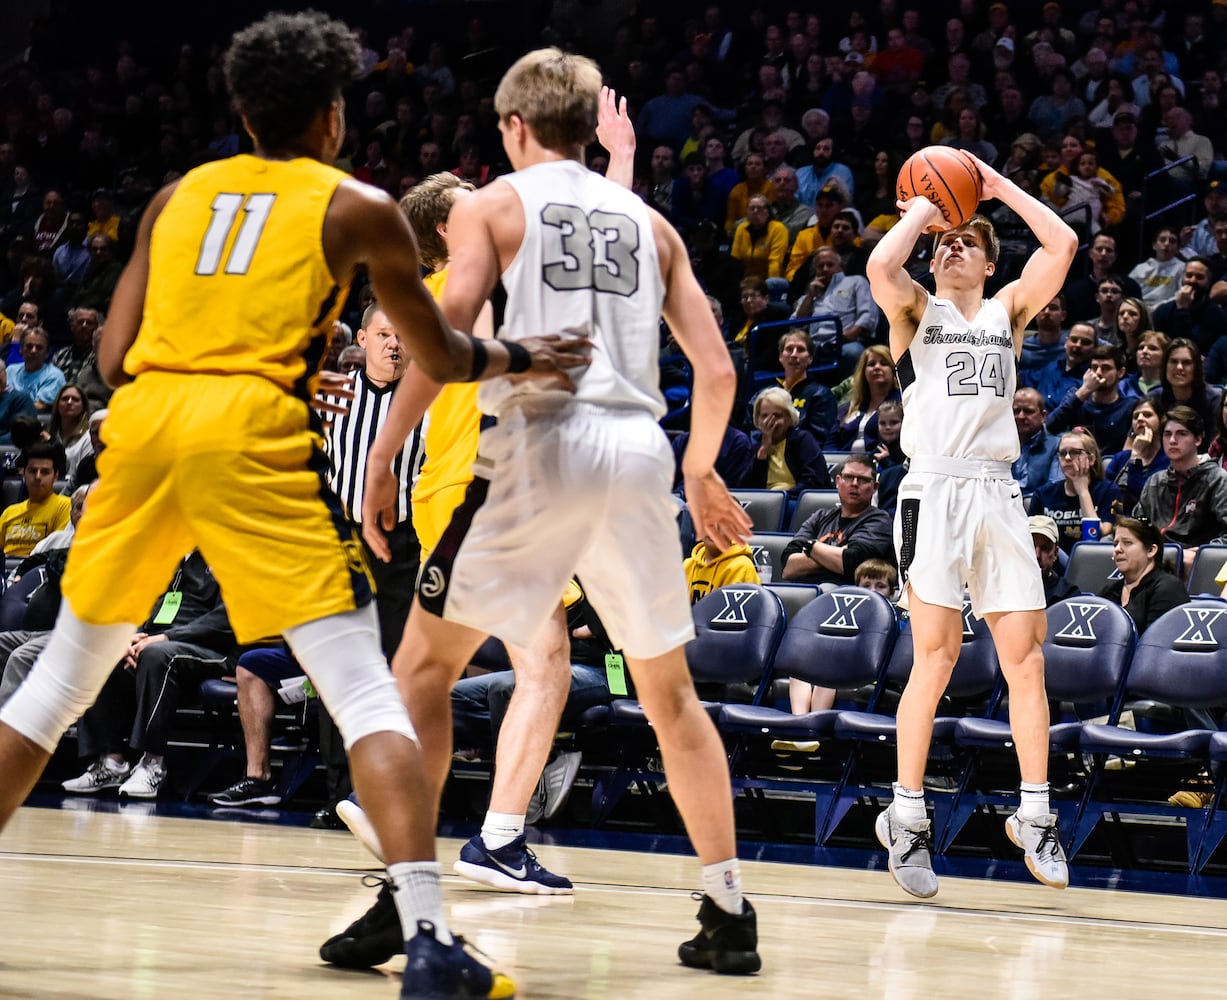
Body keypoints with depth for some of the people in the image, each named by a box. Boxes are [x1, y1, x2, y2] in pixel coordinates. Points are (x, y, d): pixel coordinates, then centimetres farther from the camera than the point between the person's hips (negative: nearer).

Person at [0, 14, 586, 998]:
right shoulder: (359, 208, 11)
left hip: (142, 419, 4)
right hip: (253, 436, -4)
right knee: (366, 692, -2)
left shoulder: (177, 196, 21)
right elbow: (443, 358, 14)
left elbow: (113, 356, 18)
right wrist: (523, 359, 35)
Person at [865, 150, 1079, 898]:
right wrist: (923, 211, 1)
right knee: (938, 654, -9)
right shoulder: (917, 311, 9)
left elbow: (1063, 245, 1)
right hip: (935, 491, -3)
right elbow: (881, 265, -14)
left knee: (1026, 654, -1)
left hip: (998, 493, 3)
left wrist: (999, 186, 7)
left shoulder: (1009, 310, 17)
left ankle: (1035, 817, 6)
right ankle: (907, 818, -2)